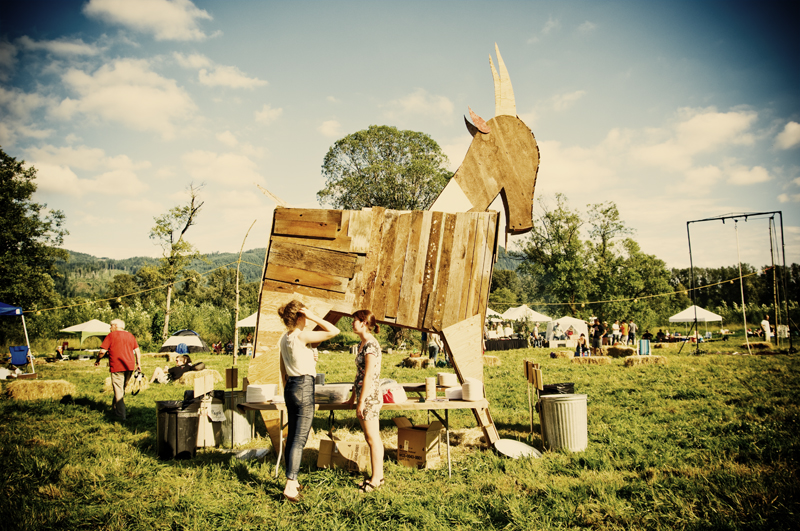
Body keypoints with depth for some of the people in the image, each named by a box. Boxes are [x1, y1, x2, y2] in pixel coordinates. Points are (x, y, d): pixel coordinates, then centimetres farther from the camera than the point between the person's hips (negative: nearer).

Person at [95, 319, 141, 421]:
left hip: (117, 367, -5)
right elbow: (137, 351, 13)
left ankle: (121, 414, -1)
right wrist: (138, 363, 16)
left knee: (118, 390, -1)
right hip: (130, 366, 5)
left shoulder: (111, 335, 0)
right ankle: (115, 408, 28)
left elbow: (102, 351, -4)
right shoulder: (130, 335, 16)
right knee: (122, 388, 19)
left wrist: (97, 360, 12)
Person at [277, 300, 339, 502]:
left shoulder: (284, 338, 10)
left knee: (292, 436, 15)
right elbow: (334, 331, -18)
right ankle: (290, 486, -6)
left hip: (290, 386, 9)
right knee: (299, 439, -6)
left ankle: (292, 480, 25)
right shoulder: (301, 336, -15)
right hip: (304, 387, -9)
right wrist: (314, 317, -16)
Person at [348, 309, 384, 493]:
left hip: (369, 397, -10)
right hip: (365, 396, 10)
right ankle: (378, 475, 24)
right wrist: (353, 396, 22)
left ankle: (376, 479, 9)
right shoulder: (362, 344, 12)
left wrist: (361, 402, -19)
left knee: (373, 438, 0)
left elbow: (369, 376, -20)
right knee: (371, 438, 15)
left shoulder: (371, 344, -17)